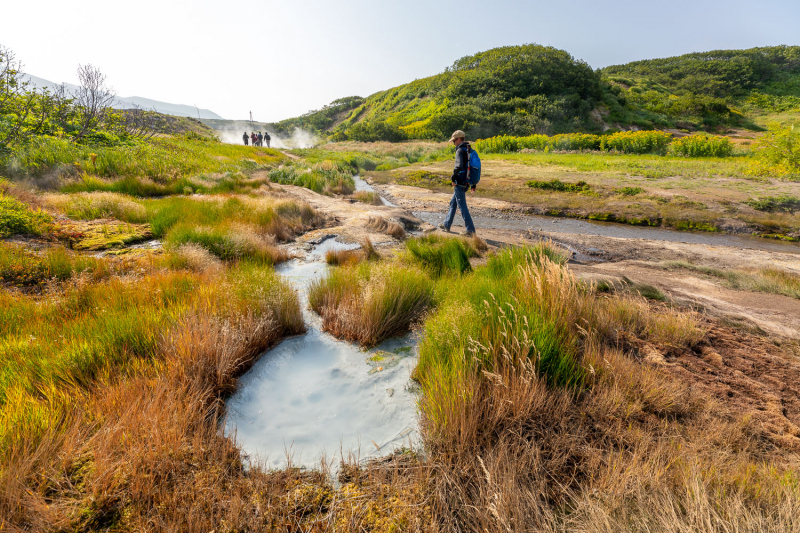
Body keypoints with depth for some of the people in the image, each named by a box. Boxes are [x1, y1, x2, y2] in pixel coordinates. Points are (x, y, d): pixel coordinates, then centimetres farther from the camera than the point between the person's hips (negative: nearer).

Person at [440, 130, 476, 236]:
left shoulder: (460, 150, -13)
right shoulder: (470, 150, 15)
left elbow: (459, 166, -28)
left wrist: (453, 178, -17)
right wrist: (473, 184, 21)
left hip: (459, 183, -10)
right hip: (466, 183, 10)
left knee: (462, 206, -6)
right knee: (453, 203, 21)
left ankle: (471, 230, -5)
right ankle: (447, 224, 31)